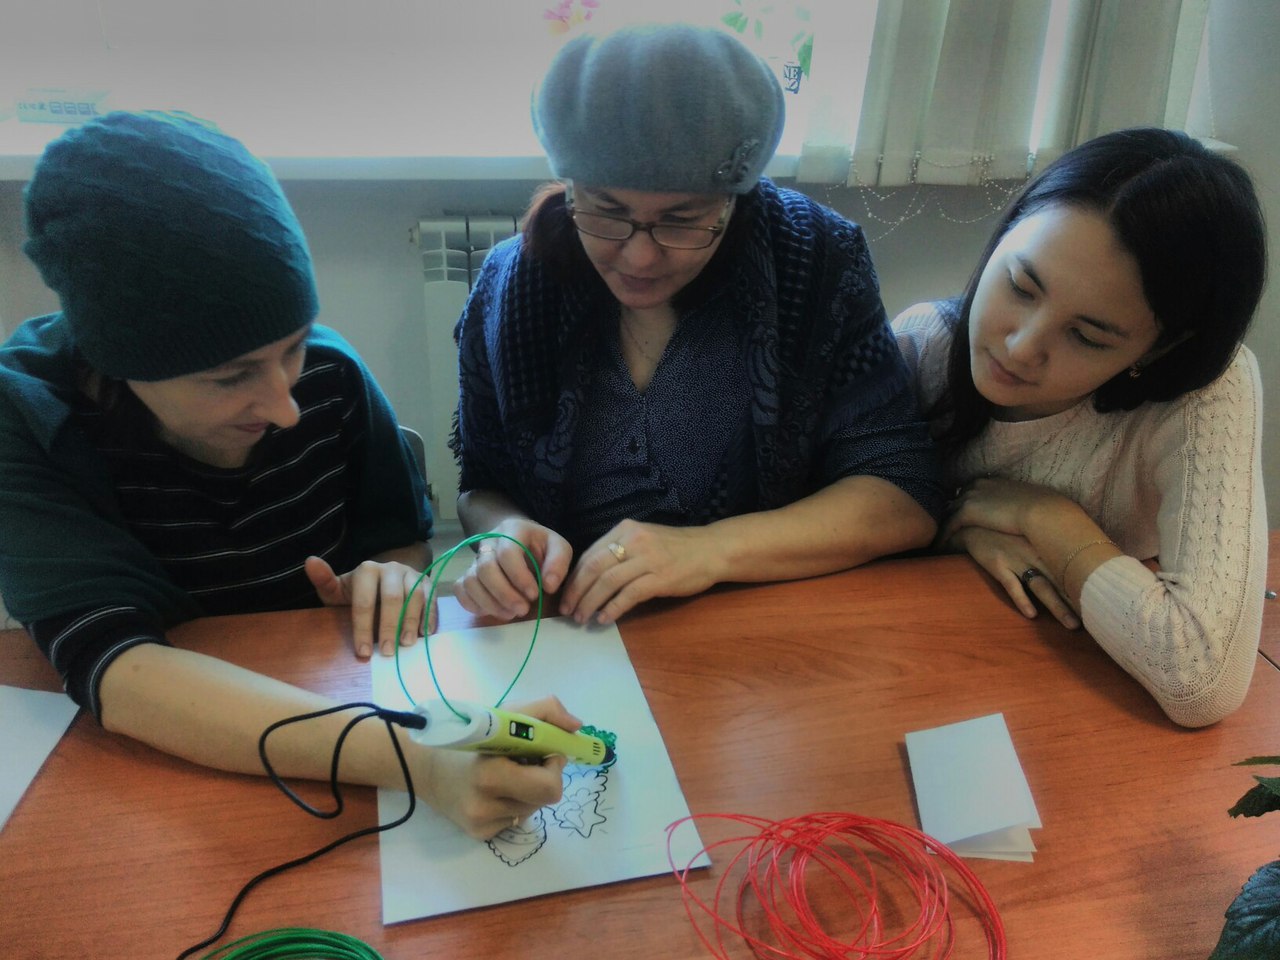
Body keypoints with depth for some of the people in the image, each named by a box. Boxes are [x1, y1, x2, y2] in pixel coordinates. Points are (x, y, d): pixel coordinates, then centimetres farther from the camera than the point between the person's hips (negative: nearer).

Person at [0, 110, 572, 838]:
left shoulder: (330, 374, -10)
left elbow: (401, 541, 4)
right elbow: (114, 671, -28)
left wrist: (394, 582, -19)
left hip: (330, 707, 3)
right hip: (142, 775, -3)